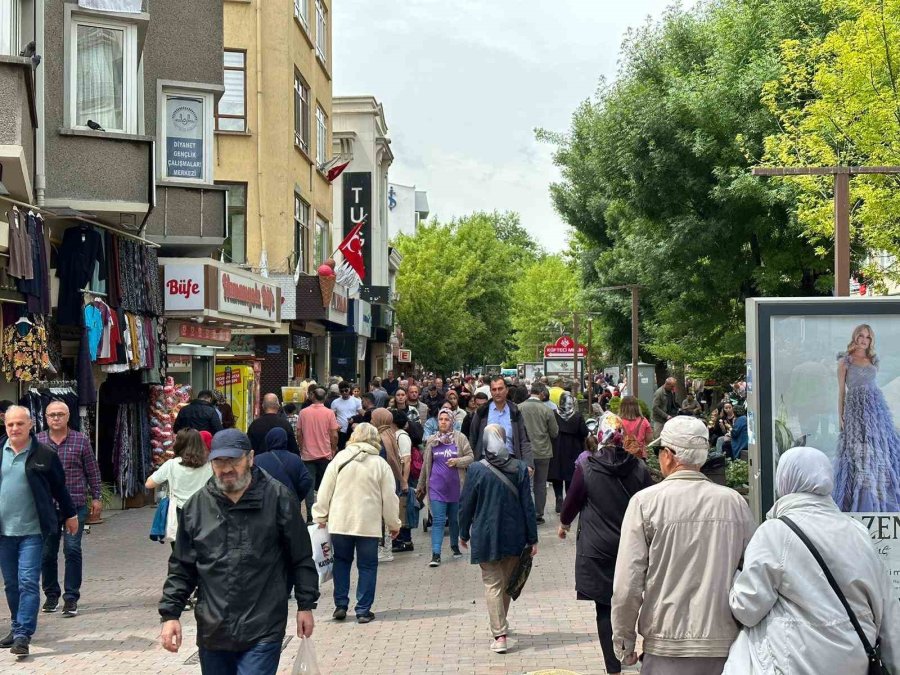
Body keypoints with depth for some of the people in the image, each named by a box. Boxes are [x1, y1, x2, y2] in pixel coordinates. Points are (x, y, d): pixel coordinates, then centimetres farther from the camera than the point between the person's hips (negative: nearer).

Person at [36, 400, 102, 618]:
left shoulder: (81, 441, 1)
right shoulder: (37, 442, 3)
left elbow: (92, 471, 7)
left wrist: (96, 498, 5)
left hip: (75, 504, -2)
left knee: (72, 549, -7)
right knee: (47, 552, 8)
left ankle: (71, 598, -1)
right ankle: (51, 596, 24)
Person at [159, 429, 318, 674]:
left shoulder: (278, 498, -5)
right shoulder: (196, 506, 5)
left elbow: (301, 559, 1)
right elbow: (182, 568, 10)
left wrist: (306, 605, 2)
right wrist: (170, 614, 4)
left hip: (262, 632, -4)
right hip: (212, 632, 4)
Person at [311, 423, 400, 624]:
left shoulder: (340, 459, 1)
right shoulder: (380, 464, -2)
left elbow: (325, 491, 2)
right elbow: (389, 498, 0)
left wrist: (321, 515, 11)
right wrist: (394, 524, 10)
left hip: (340, 522, 2)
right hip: (369, 523, -2)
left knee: (341, 561, 16)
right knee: (367, 565, 6)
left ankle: (340, 605, 14)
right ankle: (363, 610, 5)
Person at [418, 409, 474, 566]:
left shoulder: (460, 438, -1)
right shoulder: (432, 441, 5)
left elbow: (471, 457, 0)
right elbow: (426, 464, 12)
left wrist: (457, 461, -19)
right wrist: (421, 486, 16)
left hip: (456, 486, 0)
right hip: (437, 487, 0)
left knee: (455, 518, 15)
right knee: (438, 520, -7)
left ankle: (455, 545, 36)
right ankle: (436, 554, -10)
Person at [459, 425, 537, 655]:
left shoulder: (476, 470, -11)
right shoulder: (520, 468, -6)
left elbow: (466, 505, -5)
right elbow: (527, 505, -3)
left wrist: (464, 533, 10)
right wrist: (532, 539, 3)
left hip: (486, 537, -3)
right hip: (513, 536, 3)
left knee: (493, 584, 2)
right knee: (507, 582, 20)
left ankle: (499, 634, -6)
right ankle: (501, 625, 36)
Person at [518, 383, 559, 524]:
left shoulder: (519, 408, -9)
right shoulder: (547, 410, -12)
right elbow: (555, 433, -2)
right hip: (543, 453, -1)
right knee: (540, 484, 8)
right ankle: (538, 514, 10)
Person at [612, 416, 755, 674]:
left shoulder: (645, 502, -8)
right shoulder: (735, 502, -1)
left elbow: (627, 584, -9)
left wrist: (624, 641, 3)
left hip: (668, 649, -2)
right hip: (727, 644, 3)